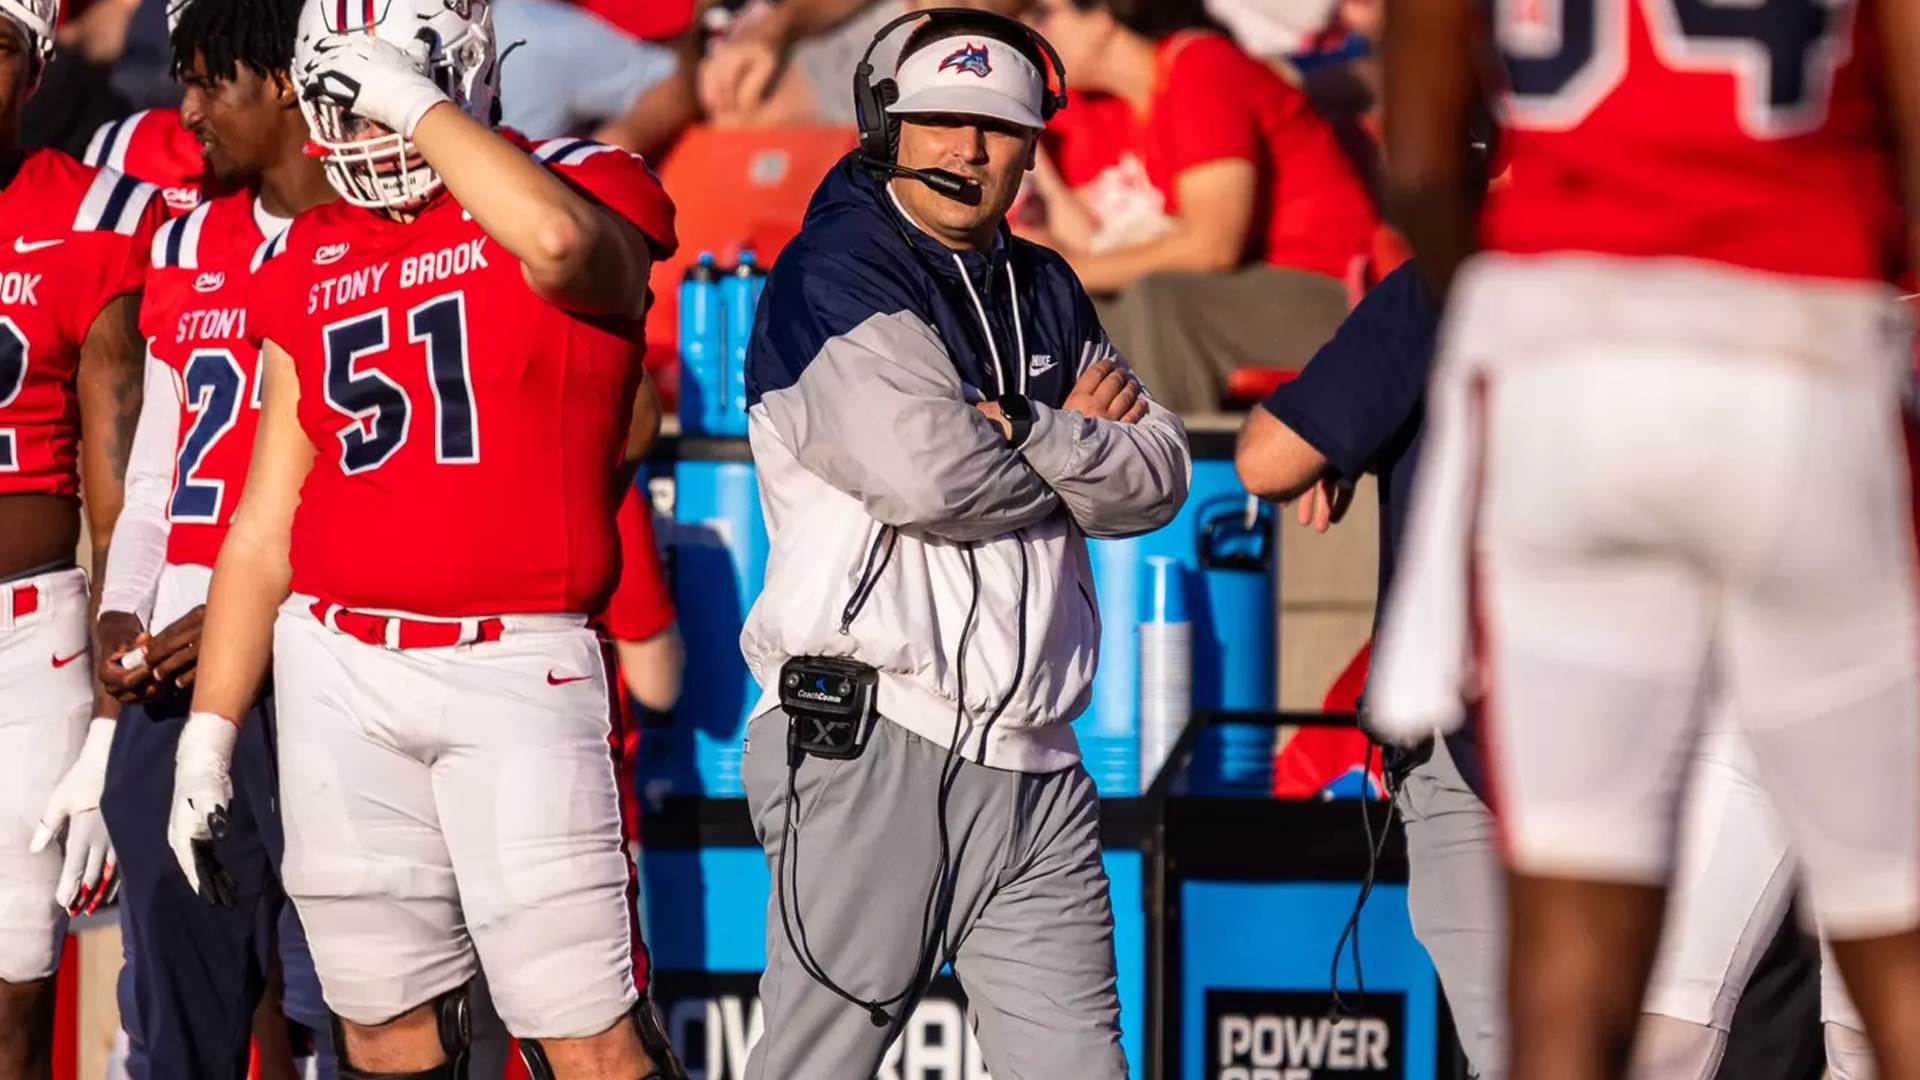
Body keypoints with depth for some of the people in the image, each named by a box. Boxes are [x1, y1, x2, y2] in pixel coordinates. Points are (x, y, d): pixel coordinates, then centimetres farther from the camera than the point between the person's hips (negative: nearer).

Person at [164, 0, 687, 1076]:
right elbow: (266, 524, 16)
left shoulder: (575, 189, -1)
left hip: (518, 669, -5)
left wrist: (420, 103, -17)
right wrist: (209, 732, 13)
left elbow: (559, 242, -29)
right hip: (339, 670, 5)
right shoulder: (310, 263, 13)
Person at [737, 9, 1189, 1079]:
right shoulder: (836, 276, -6)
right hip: (874, 746, -7)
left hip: (1033, 769, 7)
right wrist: (1084, 447, -2)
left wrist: (1024, 433, -10)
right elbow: (930, 473, -21)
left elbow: (1160, 478, 8)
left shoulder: (1043, 291, 19)